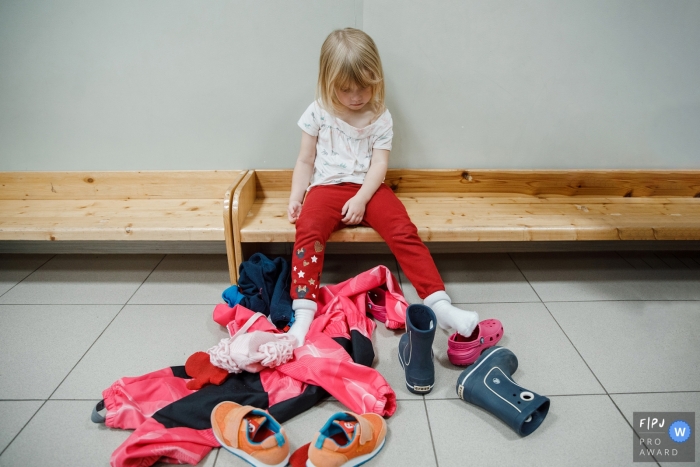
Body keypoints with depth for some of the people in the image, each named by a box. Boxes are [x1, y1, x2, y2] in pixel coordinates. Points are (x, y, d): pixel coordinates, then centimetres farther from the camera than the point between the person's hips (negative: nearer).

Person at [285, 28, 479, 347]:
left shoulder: (381, 118, 3)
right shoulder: (318, 113, 4)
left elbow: (379, 164, -5)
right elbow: (306, 160, 8)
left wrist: (361, 199, -19)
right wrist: (296, 197, -4)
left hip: (368, 188, 0)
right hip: (327, 187, 0)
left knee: (404, 232, -22)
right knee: (308, 231, -29)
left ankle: (439, 304, -23)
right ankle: (303, 315, -29)